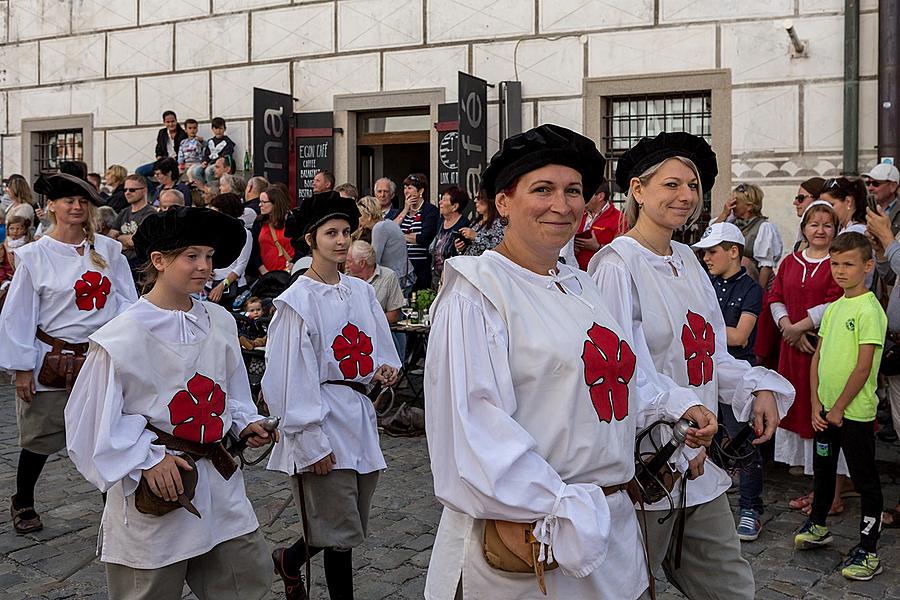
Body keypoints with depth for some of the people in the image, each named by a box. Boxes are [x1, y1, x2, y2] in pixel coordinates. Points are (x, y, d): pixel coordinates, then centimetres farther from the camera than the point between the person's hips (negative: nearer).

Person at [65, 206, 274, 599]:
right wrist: (147, 459, -17)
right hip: (152, 496, -5)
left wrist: (245, 423, 2)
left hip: (219, 485, 5)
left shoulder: (219, 322, 3)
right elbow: (93, 420, -11)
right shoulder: (122, 336, -14)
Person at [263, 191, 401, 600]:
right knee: (342, 532, -3)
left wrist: (385, 368, -5)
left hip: (360, 415, 7)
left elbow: (381, 347, 19)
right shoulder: (297, 301, -10)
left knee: (351, 529, 16)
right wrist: (311, 443, -15)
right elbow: (291, 379, -12)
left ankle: (288, 560, 39)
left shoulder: (362, 292, 10)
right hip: (323, 420, -7)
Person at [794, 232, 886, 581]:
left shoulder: (869, 309, -16)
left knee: (865, 480, 3)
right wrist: (816, 403, 3)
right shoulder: (833, 308, 9)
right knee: (823, 468, 22)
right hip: (826, 409, 8)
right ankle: (818, 526, 40)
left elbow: (864, 367, -19)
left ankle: (868, 552, 12)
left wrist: (838, 408, -14)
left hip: (855, 412, -8)